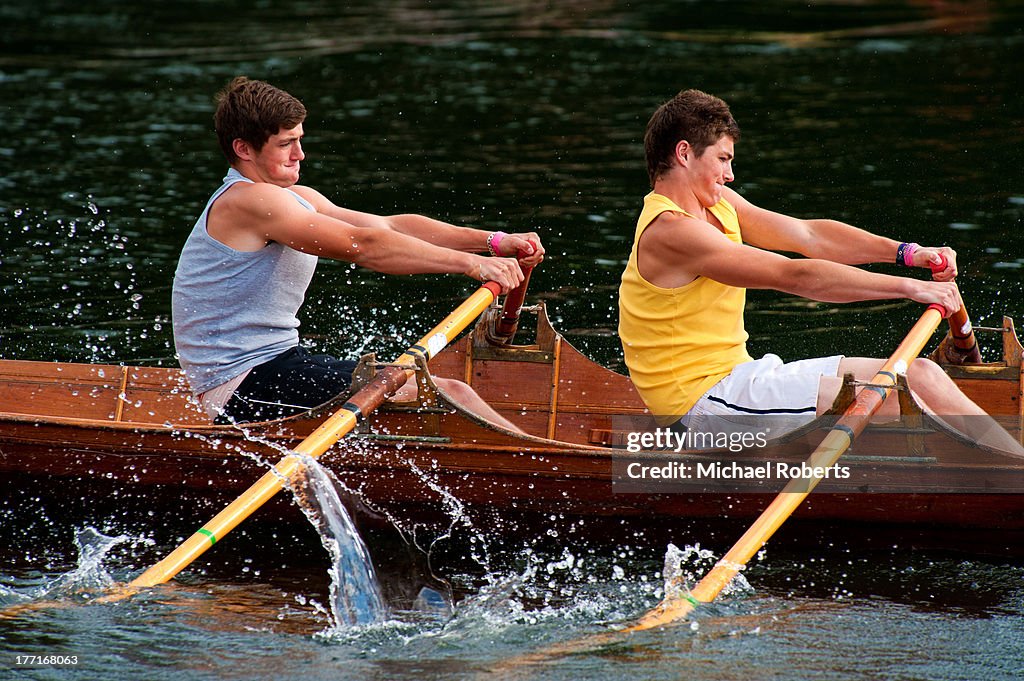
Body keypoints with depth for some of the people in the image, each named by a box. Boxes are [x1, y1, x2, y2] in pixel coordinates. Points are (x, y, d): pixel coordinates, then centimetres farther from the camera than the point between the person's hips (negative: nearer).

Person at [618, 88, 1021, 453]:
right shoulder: (670, 232, -20)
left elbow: (808, 235, 10)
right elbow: (796, 276, -23)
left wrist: (905, 253, -2)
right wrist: (909, 287, -22)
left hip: (738, 376, 10)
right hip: (704, 405, -10)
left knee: (920, 375, 3)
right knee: (889, 397, -19)